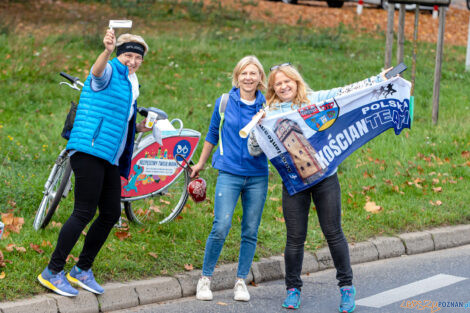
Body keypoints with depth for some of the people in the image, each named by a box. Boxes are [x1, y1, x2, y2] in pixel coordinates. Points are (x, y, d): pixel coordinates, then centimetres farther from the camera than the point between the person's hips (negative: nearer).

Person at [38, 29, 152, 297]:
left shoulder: (130, 86, 23)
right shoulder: (110, 72, -3)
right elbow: (98, 69, -31)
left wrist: (138, 128, 23)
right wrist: (107, 51, -50)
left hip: (110, 159, 9)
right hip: (89, 151, -9)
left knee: (111, 214, 6)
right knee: (84, 212, -12)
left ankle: (82, 270, 18)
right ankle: (53, 272, -5)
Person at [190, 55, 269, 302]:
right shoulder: (224, 103, 3)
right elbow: (212, 134, 16)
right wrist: (201, 163, 23)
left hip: (257, 176, 2)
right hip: (229, 173, -2)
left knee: (250, 231, 5)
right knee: (221, 227, -12)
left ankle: (241, 281, 17)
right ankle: (205, 278, 3)